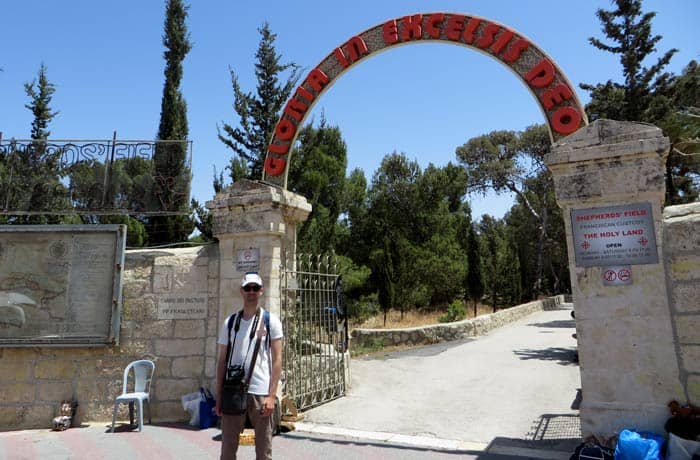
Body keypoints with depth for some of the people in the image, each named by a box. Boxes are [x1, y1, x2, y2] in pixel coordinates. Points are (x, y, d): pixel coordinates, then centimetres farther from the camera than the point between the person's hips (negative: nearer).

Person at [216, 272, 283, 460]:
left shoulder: (271, 321, -1)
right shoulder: (230, 322, 7)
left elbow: (277, 359, -3)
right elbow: (222, 361, 10)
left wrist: (271, 395, -10)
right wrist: (219, 396, 6)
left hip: (261, 393, -2)